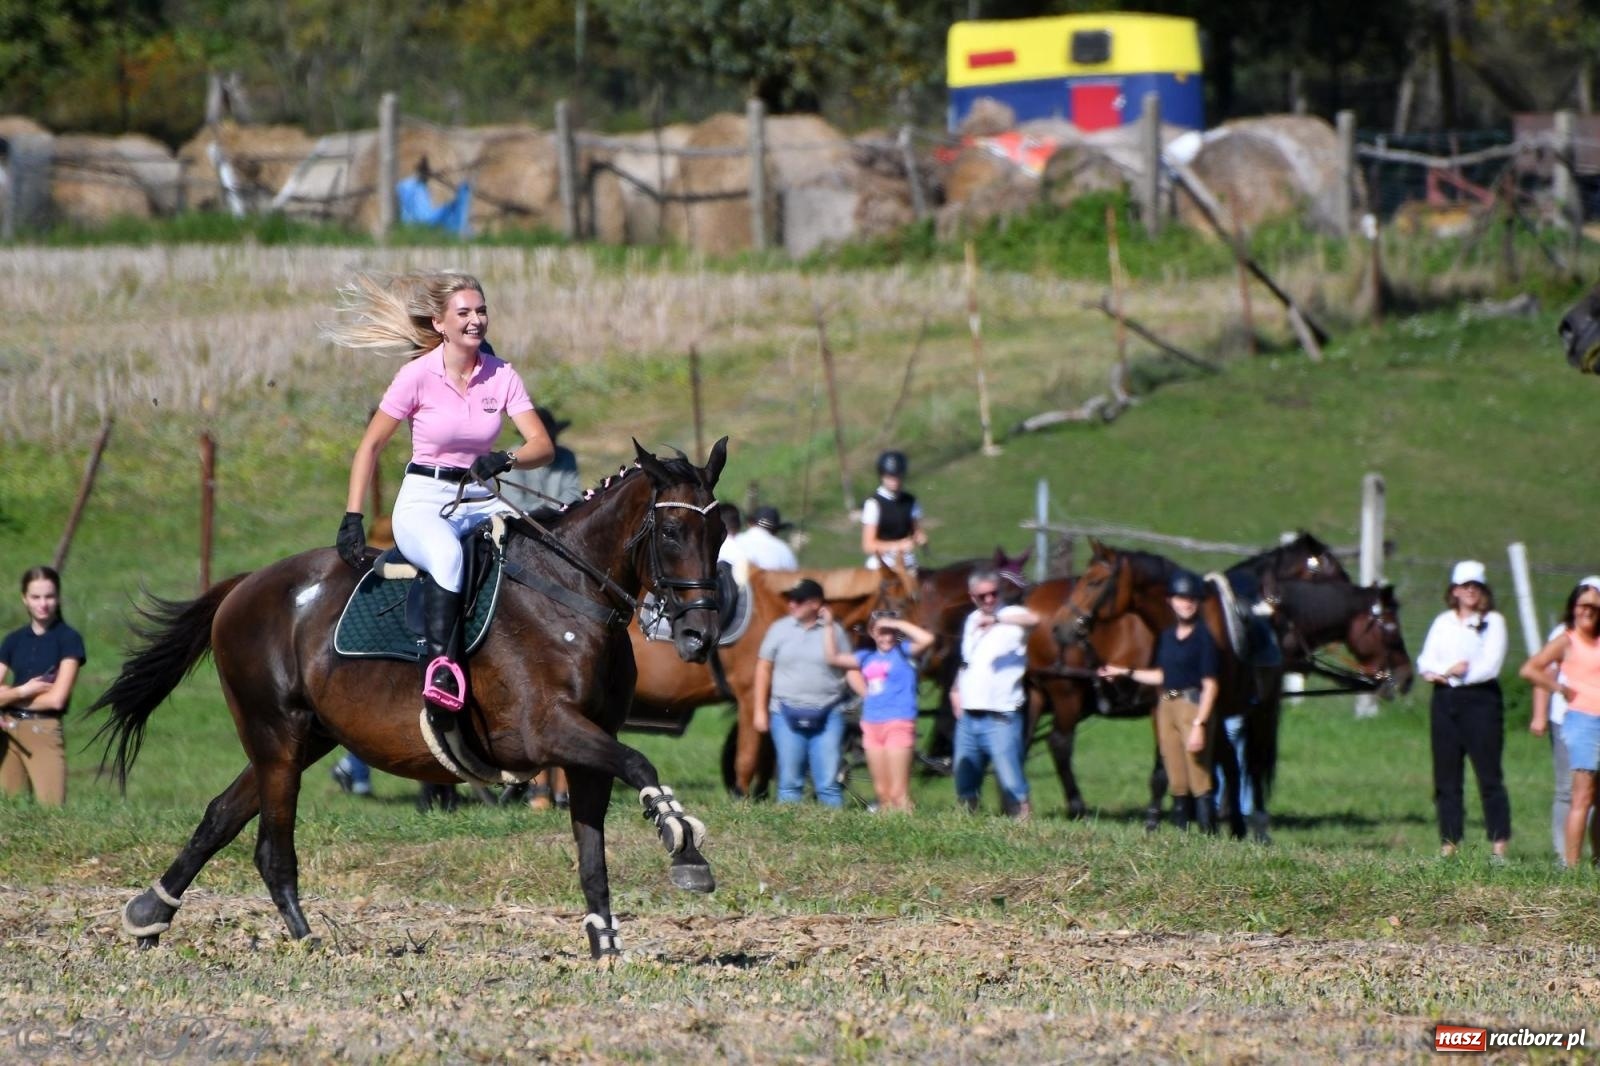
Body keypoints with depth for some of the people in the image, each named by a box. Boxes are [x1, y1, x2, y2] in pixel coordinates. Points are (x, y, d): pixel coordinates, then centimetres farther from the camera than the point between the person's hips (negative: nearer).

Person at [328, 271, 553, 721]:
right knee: (447, 553, -39)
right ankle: (439, 668, -47)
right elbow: (370, 446, -1)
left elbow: (542, 445, -2)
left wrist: (505, 460, -24)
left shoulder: (502, 376, 3)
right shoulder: (418, 376, -6)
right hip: (424, 502, -5)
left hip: (481, 502, 5)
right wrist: (352, 519, -9)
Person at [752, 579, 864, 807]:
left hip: (827, 717, -1)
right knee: (790, 782, 4)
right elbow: (764, 669, 8)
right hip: (787, 716, 1)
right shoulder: (780, 629, 5)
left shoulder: (834, 630, 4)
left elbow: (850, 670, 5)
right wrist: (760, 710, 4)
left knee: (828, 782, -3)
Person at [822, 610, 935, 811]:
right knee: (882, 792, 8)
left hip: (898, 724, -6)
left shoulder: (903, 652, -1)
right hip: (872, 726, 6)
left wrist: (897, 624, -12)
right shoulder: (868, 657, 14)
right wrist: (828, 627, 12)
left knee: (897, 792, -12)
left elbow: (927, 639, -19)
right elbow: (834, 657, 19)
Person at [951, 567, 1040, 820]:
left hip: (1001, 720, -7)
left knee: (1012, 788, -14)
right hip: (968, 719, 7)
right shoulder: (972, 621, 15)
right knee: (965, 788, 13)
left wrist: (996, 619, -45)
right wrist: (956, 690, 13)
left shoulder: (1011, 616, -8)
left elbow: (1033, 619, -32)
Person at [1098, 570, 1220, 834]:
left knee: (1199, 782, -11)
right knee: (1177, 783, 10)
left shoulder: (1203, 637, -9)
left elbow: (1210, 685, -12)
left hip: (1193, 705, -7)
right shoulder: (1167, 636, 11)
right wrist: (1125, 672, 21)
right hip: (1166, 707, 7)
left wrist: (1199, 725, -19)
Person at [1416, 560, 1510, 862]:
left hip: (1480, 700, -5)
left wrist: (1446, 675, -7)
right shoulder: (1443, 622, 16)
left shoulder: (1493, 622, 2)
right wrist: (1450, 669, -12)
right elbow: (1425, 662, 7)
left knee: (1489, 777, -8)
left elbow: (1490, 666, -8)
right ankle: (1449, 843, 7)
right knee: (1446, 778, 4)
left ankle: (1500, 846, -10)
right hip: (1445, 702, 5)